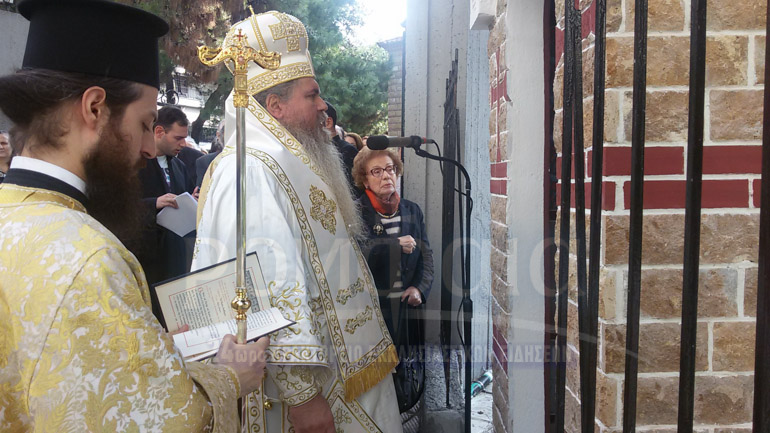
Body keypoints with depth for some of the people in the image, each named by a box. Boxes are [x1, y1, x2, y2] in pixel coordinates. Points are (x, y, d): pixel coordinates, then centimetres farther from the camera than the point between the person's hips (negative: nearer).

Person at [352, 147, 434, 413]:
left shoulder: (412, 210, 12)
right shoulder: (357, 211, -3)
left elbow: (427, 256, 13)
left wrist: (420, 288, -2)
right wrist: (397, 245, -16)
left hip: (407, 304, 4)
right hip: (372, 307, -4)